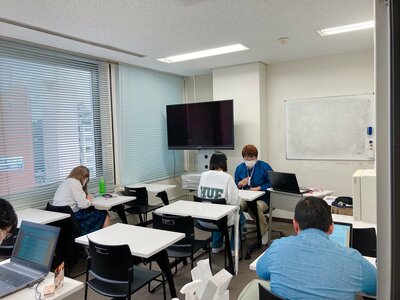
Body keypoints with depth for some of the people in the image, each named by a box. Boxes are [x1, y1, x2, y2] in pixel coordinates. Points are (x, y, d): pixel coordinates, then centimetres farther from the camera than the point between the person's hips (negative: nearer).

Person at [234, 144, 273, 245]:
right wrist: (240, 184, -9)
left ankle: (264, 232, -6)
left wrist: (259, 188, -16)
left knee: (256, 206, -37)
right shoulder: (239, 168, 9)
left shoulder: (264, 167, -3)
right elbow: (235, 184, 15)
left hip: (262, 199, -3)